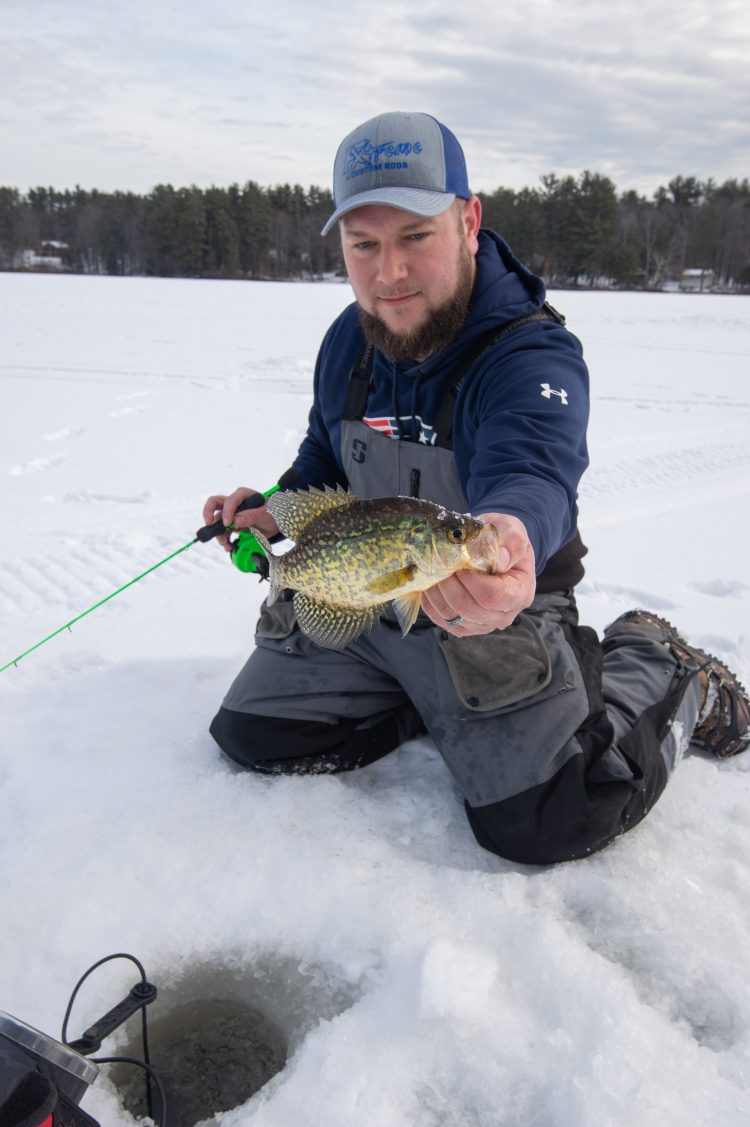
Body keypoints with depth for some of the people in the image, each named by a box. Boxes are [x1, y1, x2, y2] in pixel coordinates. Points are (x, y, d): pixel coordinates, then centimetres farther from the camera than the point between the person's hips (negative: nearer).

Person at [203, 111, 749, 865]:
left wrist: (511, 532, -70)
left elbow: (530, 471, -45)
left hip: (492, 617, -6)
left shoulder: (536, 356, -23)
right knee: (249, 736, 4)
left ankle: (661, 671, 10)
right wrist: (274, 511, -3)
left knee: (540, 823, -18)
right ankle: (423, 701, 22)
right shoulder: (347, 341, -1)